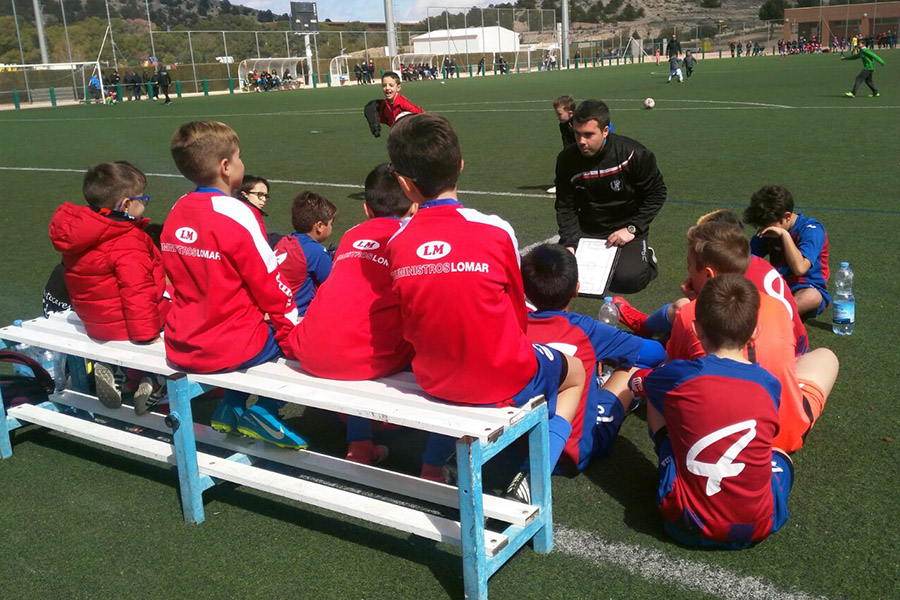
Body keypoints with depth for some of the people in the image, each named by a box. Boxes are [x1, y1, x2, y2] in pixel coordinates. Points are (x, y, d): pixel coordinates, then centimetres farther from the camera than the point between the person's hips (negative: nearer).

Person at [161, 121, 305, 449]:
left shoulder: (176, 212, 3)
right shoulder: (236, 214, -18)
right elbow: (269, 284, -12)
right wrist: (292, 328, 1)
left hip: (181, 347, 8)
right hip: (231, 348, -7)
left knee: (250, 320, 30)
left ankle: (232, 407, 24)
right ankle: (266, 411, 3)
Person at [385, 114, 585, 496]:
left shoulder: (396, 245, -11)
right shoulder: (496, 231, -18)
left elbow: (411, 330, 1)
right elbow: (517, 315, -3)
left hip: (435, 381, 4)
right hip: (507, 383, -4)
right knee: (575, 374, 25)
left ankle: (431, 467, 28)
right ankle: (534, 479, 6)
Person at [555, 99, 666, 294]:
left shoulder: (634, 154, -15)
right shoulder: (567, 160, -7)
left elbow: (657, 194, -5)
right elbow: (565, 207, -1)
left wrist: (632, 228, -14)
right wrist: (569, 243, -15)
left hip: (626, 228, -3)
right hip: (586, 230, 3)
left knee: (628, 279, -28)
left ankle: (646, 258, 10)